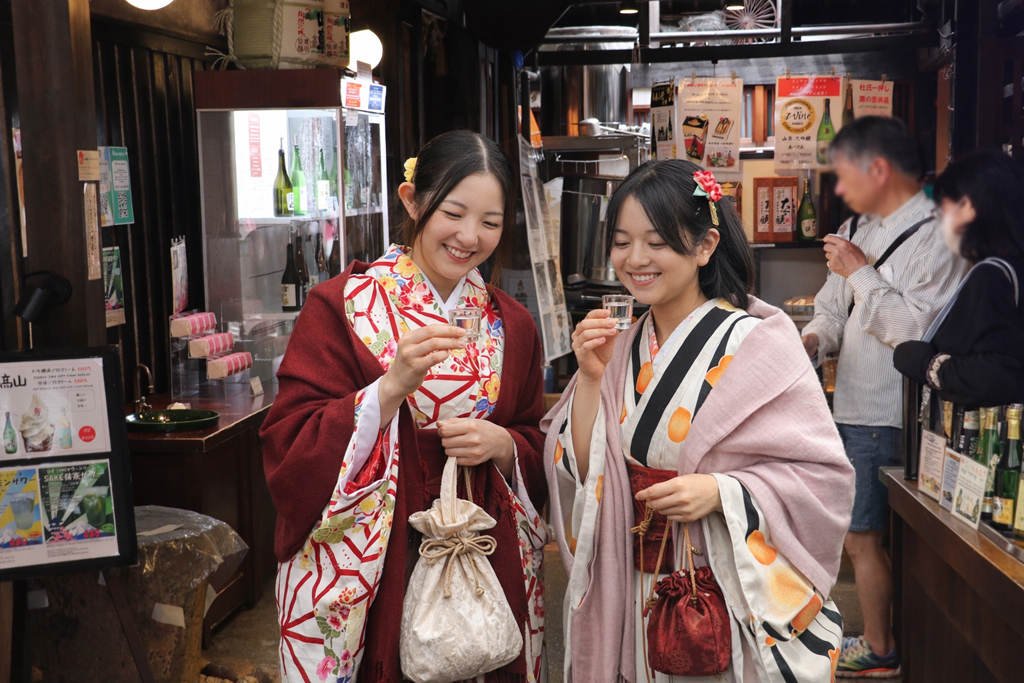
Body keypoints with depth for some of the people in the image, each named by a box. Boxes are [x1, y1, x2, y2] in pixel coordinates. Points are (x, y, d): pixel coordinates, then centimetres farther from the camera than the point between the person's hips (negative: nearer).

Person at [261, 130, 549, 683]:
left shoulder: (511, 326, 5)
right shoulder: (339, 306, -8)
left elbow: (537, 456, 11)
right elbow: (288, 450, -14)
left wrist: (501, 445, -12)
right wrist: (393, 386, -26)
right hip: (362, 577, -3)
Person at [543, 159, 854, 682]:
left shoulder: (758, 343, -12)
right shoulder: (622, 349, 3)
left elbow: (824, 478, -13)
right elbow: (579, 474, 0)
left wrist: (721, 492, -26)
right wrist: (591, 379, -11)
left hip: (736, 607, -4)